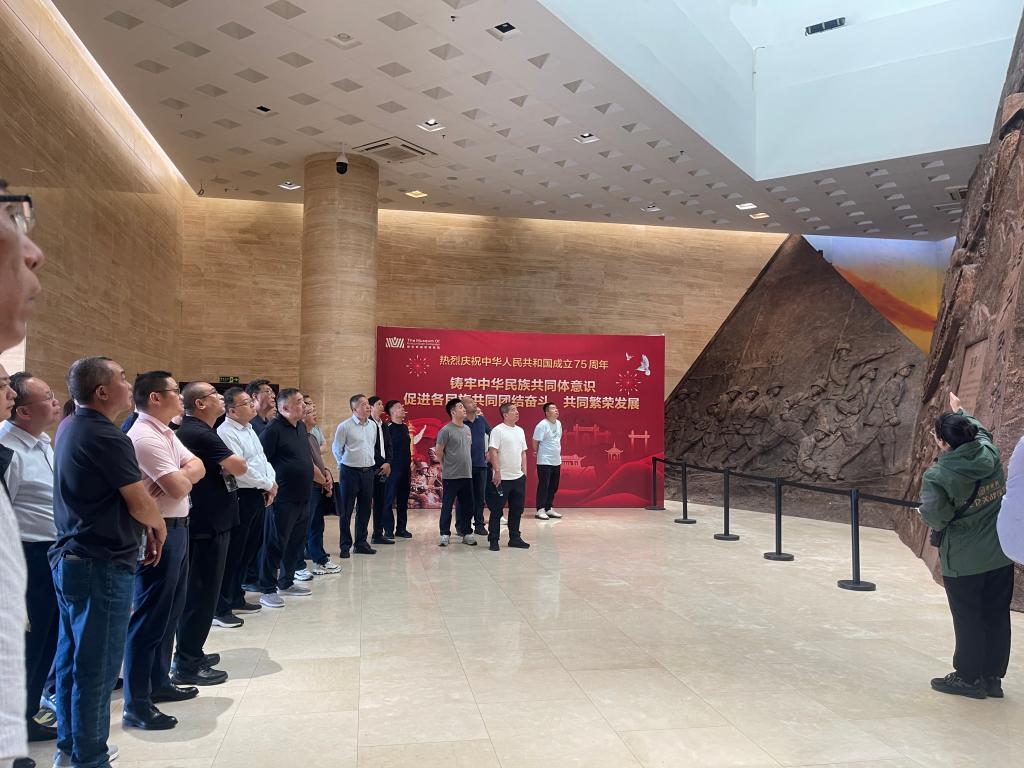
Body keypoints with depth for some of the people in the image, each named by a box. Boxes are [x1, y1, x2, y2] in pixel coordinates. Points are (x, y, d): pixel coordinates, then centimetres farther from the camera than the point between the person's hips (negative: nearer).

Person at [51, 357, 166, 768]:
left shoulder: (72, 428, 9)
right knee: (96, 668, 2)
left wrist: (143, 526, 9)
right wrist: (158, 527, 2)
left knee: (72, 659, 19)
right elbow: (141, 505, -18)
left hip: (69, 559, 10)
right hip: (102, 567, -10)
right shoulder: (106, 437, -21)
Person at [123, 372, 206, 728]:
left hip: (177, 529, 10)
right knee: (151, 617, -3)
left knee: (170, 611, 18)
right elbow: (179, 488, -23)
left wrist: (179, 476, -13)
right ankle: (136, 704, 7)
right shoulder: (145, 437, -20)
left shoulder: (166, 433, 12)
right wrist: (181, 477, -1)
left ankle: (158, 683, 32)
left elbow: (198, 467, 7)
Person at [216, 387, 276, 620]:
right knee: (233, 554, -3)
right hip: (239, 498, -9)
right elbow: (240, 469, -21)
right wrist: (268, 485, -10)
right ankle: (220, 607, 8)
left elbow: (263, 459, 19)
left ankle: (236, 598, 30)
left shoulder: (249, 430, 16)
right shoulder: (226, 432, -15)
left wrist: (272, 483, 2)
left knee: (249, 549, 16)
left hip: (258, 496, 9)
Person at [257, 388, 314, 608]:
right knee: (275, 544, 0)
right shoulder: (274, 429, -14)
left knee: (296, 542, 16)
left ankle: (286, 583, 29)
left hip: (303, 497, 8)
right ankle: (267, 590, 9)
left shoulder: (301, 427, 12)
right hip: (283, 499, -8)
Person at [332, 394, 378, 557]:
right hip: (350, 472, -5)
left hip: (368, 471, 5)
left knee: (365, 509, 10)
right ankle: (345, 546, 10)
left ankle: (361, 543, 21)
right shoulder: (344, 426, -11)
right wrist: (344, 463, 8)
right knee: (346, 510, 2)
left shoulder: (372, 425, 6)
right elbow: (336, 449, -1)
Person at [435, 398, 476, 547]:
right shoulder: (446, 430, -11)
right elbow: (439, 451, -7)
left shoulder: (467, 429, 10)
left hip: (467, 475, 6)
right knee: (447, 506, 2)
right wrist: (446, 466, 3)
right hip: (450, 476, -6)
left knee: (467, 506, 10)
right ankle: (445, 534, 11)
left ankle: (466, 533, 20)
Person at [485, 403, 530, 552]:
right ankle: (493, 540, 10)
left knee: (517, 510, 13)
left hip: (518, 478, 7)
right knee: (497, 510, 2)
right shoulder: (498, 430, -11)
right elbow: (493, 452, -15)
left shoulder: (520, 430, 12)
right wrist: (497, 472, -19)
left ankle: (514, 538, 24)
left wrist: (524, 471, 13)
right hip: (502, 478, -7)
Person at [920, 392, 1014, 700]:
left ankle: (969, 678, 23)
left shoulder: (937, 476, -22)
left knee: (968, 620, 9)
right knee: (996, 617, 15)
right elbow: (980, 430, 17)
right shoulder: (989, 453, -5)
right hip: (1000, 555, 6)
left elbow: (934, 516, -24)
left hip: (963, 560, -6)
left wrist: (940, 524, 0)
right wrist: (960, 411, 34)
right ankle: (993, 677, 28)